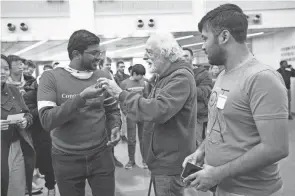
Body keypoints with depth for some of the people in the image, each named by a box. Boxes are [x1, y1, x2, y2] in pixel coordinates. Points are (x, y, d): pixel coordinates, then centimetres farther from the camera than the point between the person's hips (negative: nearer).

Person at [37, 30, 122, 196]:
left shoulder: (103, 76, 2)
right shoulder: (51, 78, -9)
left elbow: (113, 110, 12)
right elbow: (47, 120, -19)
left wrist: (116, 127, -10)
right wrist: (81, 98, -27)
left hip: (101, 155, 3)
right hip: (67, 159, -2)